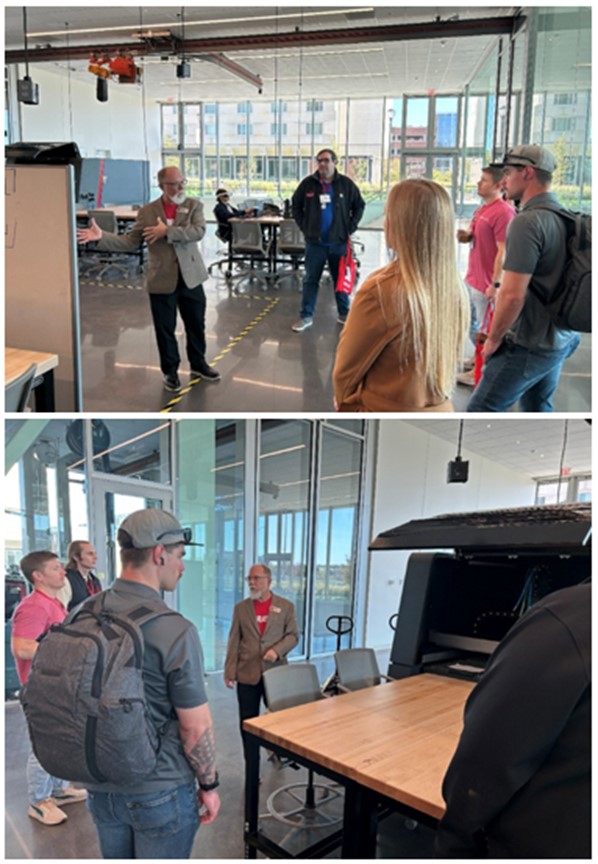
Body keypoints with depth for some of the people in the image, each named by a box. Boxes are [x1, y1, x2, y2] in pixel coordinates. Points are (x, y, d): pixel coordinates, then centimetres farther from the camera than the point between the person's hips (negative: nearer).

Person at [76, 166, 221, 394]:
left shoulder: (194, 205, 1)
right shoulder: (147, 211, 0)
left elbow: (198, 231, -17)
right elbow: (131, 242, 0)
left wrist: (167, 231, -21)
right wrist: (102, 236, -12)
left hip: (191, 277, 1)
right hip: (162, 280, -1)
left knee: (196, 325, 13)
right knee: (165, 329, 6)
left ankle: (198, 365, 32)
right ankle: (170, 371, 22)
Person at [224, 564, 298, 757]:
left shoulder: (286, 606, 2)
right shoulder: (241, 608, 6)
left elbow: (293, 635, 1)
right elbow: (234, 642, 4)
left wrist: (277, 650, -17)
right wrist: (230, 672, -2)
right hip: (247, 674, 1)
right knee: (248, 721, 5)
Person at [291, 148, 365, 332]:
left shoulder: (346, 184, -1)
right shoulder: (308, 183, -1)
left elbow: (359, 206, 8)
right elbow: (296, 206, 10)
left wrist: (350, 228, 0)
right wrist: (304, 227, 3)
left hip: (339, 241, 0)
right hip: (315, 242, 0)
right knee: (311, 280, 4)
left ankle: (344, 314, 22)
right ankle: (306, 316, 10)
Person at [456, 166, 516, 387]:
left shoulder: (504, 212, -19)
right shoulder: (481, 209, 11)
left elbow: (503, 252, -22)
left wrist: (495, 284, -23)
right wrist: (463, 235, 0)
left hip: (487, 283, -10)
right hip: (472, 279, 10)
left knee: (485, 328, 3)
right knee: (470, 323, 22)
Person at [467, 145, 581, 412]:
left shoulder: (527, 222, -21)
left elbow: (512, 295, -25)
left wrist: (493, 339, -11)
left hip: (529, 345, -9)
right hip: (561, 339, 9)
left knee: (481, 410, -1)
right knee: (538, 408, 20)